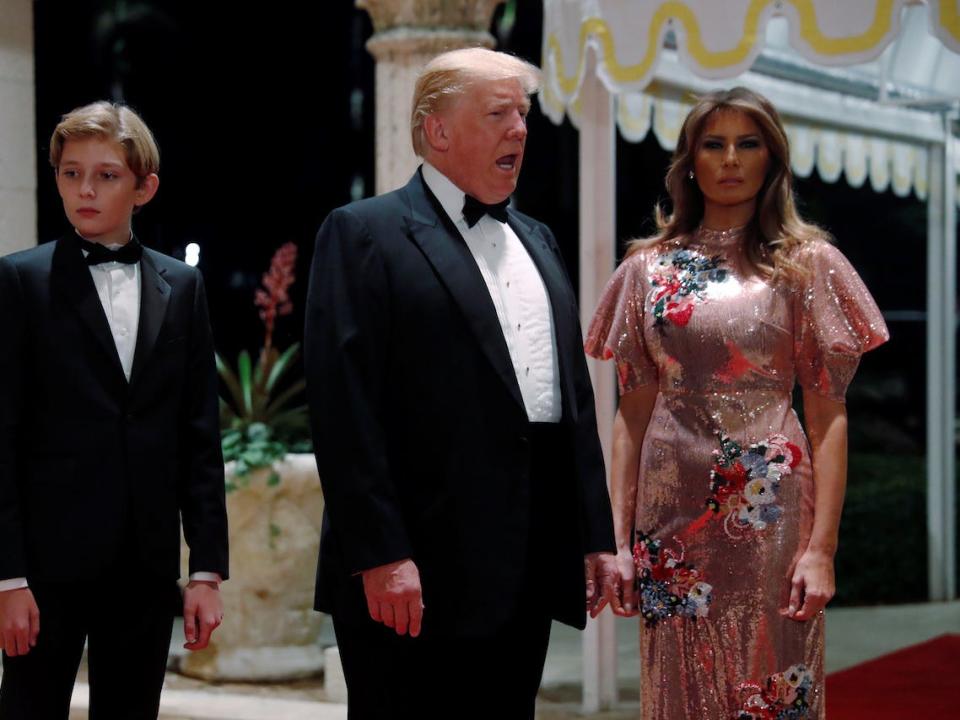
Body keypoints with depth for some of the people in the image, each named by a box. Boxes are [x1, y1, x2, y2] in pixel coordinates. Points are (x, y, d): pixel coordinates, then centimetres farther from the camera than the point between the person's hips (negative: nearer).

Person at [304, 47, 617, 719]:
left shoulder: (537, 241, 19)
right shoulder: (364, 235, -3)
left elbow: (576, 394, 20)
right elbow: (345, 406, -12)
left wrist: (597, 535, 14)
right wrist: (381, 556, -18)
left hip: (528, 578, 7)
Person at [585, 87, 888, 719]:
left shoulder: (807, 263, 2)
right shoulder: (650, 269, 8)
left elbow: (829, 416, -3)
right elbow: (633, 412, 8)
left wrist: (822, 546, -11)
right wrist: (619, 537, 1)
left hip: (768, 510, -2)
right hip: (673, 513, 2)